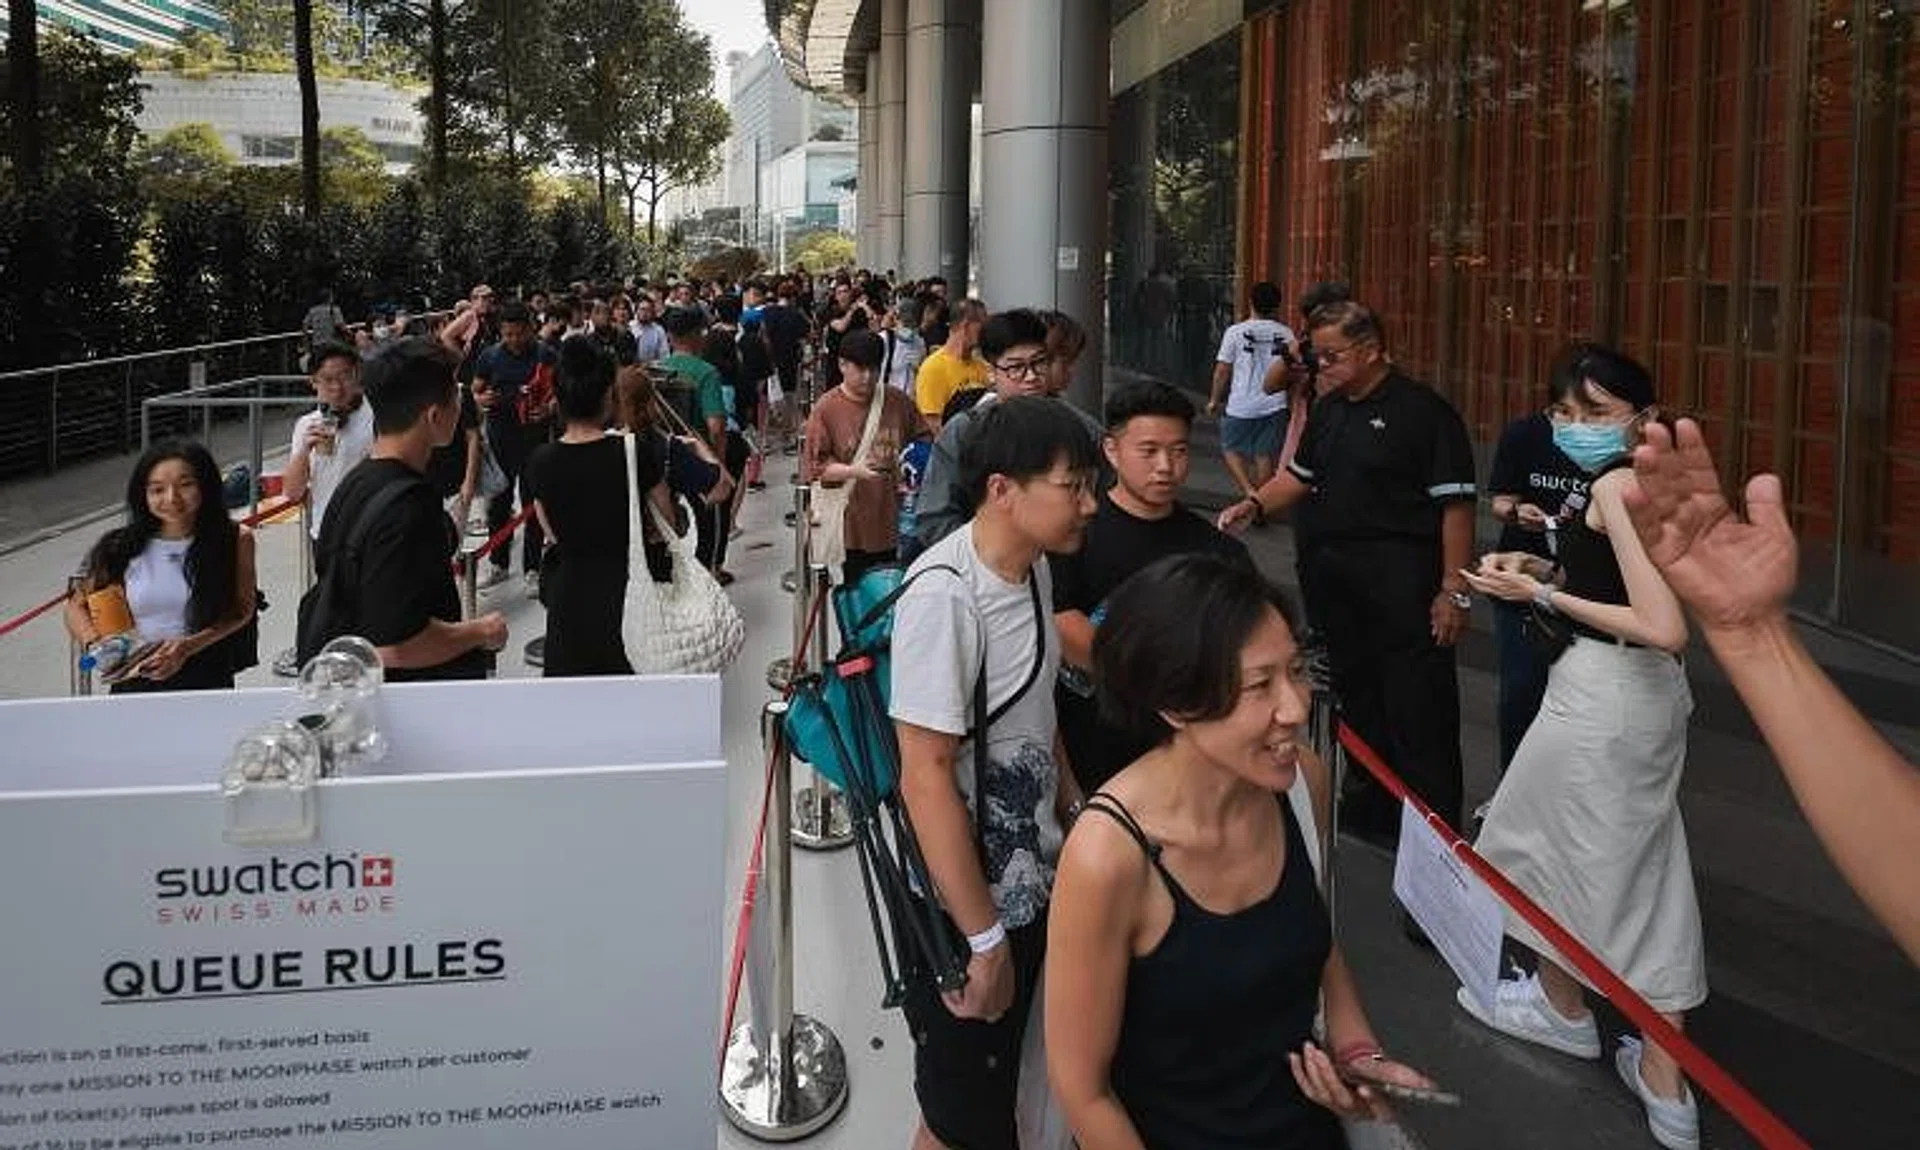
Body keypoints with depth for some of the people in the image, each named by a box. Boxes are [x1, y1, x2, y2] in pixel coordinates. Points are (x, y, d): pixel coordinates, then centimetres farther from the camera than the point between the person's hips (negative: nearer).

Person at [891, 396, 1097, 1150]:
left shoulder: (1033, 566, 0)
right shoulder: (944, 593, -26)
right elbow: (926, 776, -25)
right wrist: (983, 938, -20)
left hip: (1032, 880, 8)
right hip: (964, 903, -7)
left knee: (1000, 1080, 24)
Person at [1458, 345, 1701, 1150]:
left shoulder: (1613, 486, -20)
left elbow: (1664, 628, -27)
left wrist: (1541, 595, -20)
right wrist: (1545, 568, 9)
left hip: (1601, 693, -9)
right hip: (1651, 692, 9)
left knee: (1545, 840, 14)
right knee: (1643, 866, 13)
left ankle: (1562, 1008, 36)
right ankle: (1664, 1083, 19)